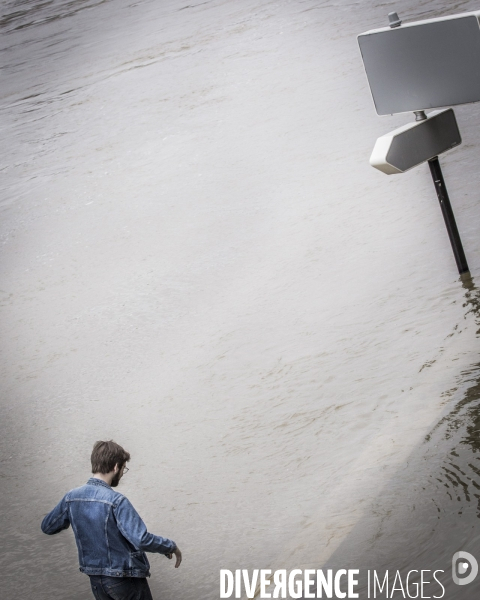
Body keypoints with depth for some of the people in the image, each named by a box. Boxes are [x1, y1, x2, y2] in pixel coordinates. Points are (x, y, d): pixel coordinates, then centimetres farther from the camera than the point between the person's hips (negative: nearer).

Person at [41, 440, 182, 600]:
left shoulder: (71, 497, -3)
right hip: (125, 579, -6)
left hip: (96, 580, 6)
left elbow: (47, 527, 12)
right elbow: (141, 540, -28)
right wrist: (171, 546, -12)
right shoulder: (116, 501, -22)